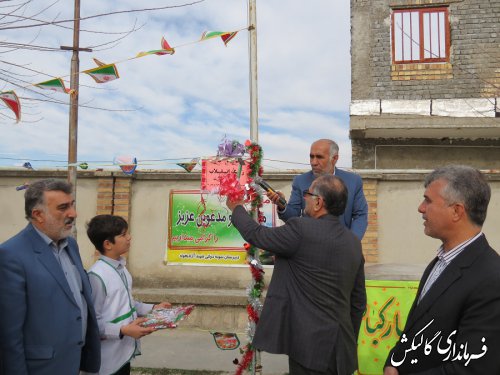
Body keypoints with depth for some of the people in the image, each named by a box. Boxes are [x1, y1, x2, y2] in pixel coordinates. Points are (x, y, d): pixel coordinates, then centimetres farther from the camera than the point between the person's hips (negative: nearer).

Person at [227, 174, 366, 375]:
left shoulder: (301, 230, -18)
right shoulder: (354, 242, 5)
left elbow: (255, 234, -6)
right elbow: (359, 300, 10)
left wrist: (236, 208, 12)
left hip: (311, 346, -7)